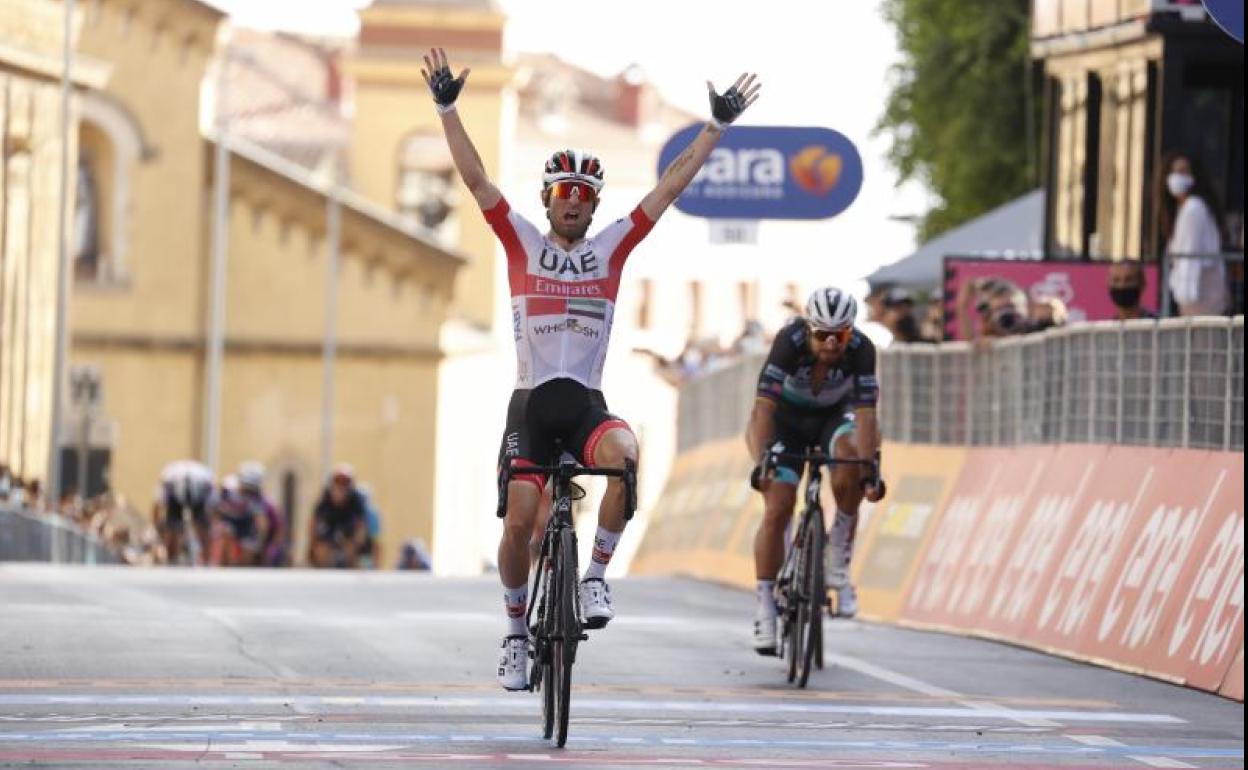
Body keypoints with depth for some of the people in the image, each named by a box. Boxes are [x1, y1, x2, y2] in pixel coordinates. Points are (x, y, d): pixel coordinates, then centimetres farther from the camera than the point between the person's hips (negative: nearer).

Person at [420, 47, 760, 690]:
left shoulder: (610, 248, 8)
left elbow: (671, 184, 8)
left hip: (586, 404, 0)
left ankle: (596, 575, -18)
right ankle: (516, 632, 12)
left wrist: (718, 126, 5)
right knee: (519, 520, -10)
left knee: (624, 453, -33)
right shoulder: (523, 244, 5)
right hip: (530, 404, 0)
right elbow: (475, 179, -1)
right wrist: (447, 110, -8)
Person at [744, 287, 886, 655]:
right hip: (787, 418, -1)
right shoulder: (789, 341, -32)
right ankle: (765, 608, -5)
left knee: (849, 458, -32)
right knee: (777, 510, -14)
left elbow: (865, 414, -33)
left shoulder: (861, 349, -29)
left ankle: (838, 563, -17)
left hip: (833, 416, 1)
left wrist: (871, 470, -45)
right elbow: (764, 406, -37)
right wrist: (760, 462, -48)